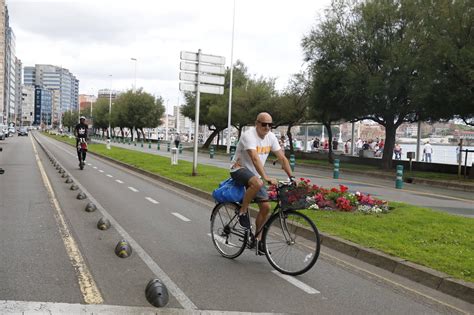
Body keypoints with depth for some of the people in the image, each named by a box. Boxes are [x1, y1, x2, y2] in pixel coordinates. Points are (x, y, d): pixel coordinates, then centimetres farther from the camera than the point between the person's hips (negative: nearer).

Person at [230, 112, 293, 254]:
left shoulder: (271, 137, -1)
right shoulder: (249, 135, -21)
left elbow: (282, 158, -1)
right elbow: (255, 158, -35)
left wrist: (292, 177, -12)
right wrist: (266, 177, -45)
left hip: (255, 174, 7)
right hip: (239, 169, -7)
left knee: (266, 207, -4)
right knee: (257, 183, -39)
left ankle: (258, 238, 13)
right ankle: (243, 211, -16)